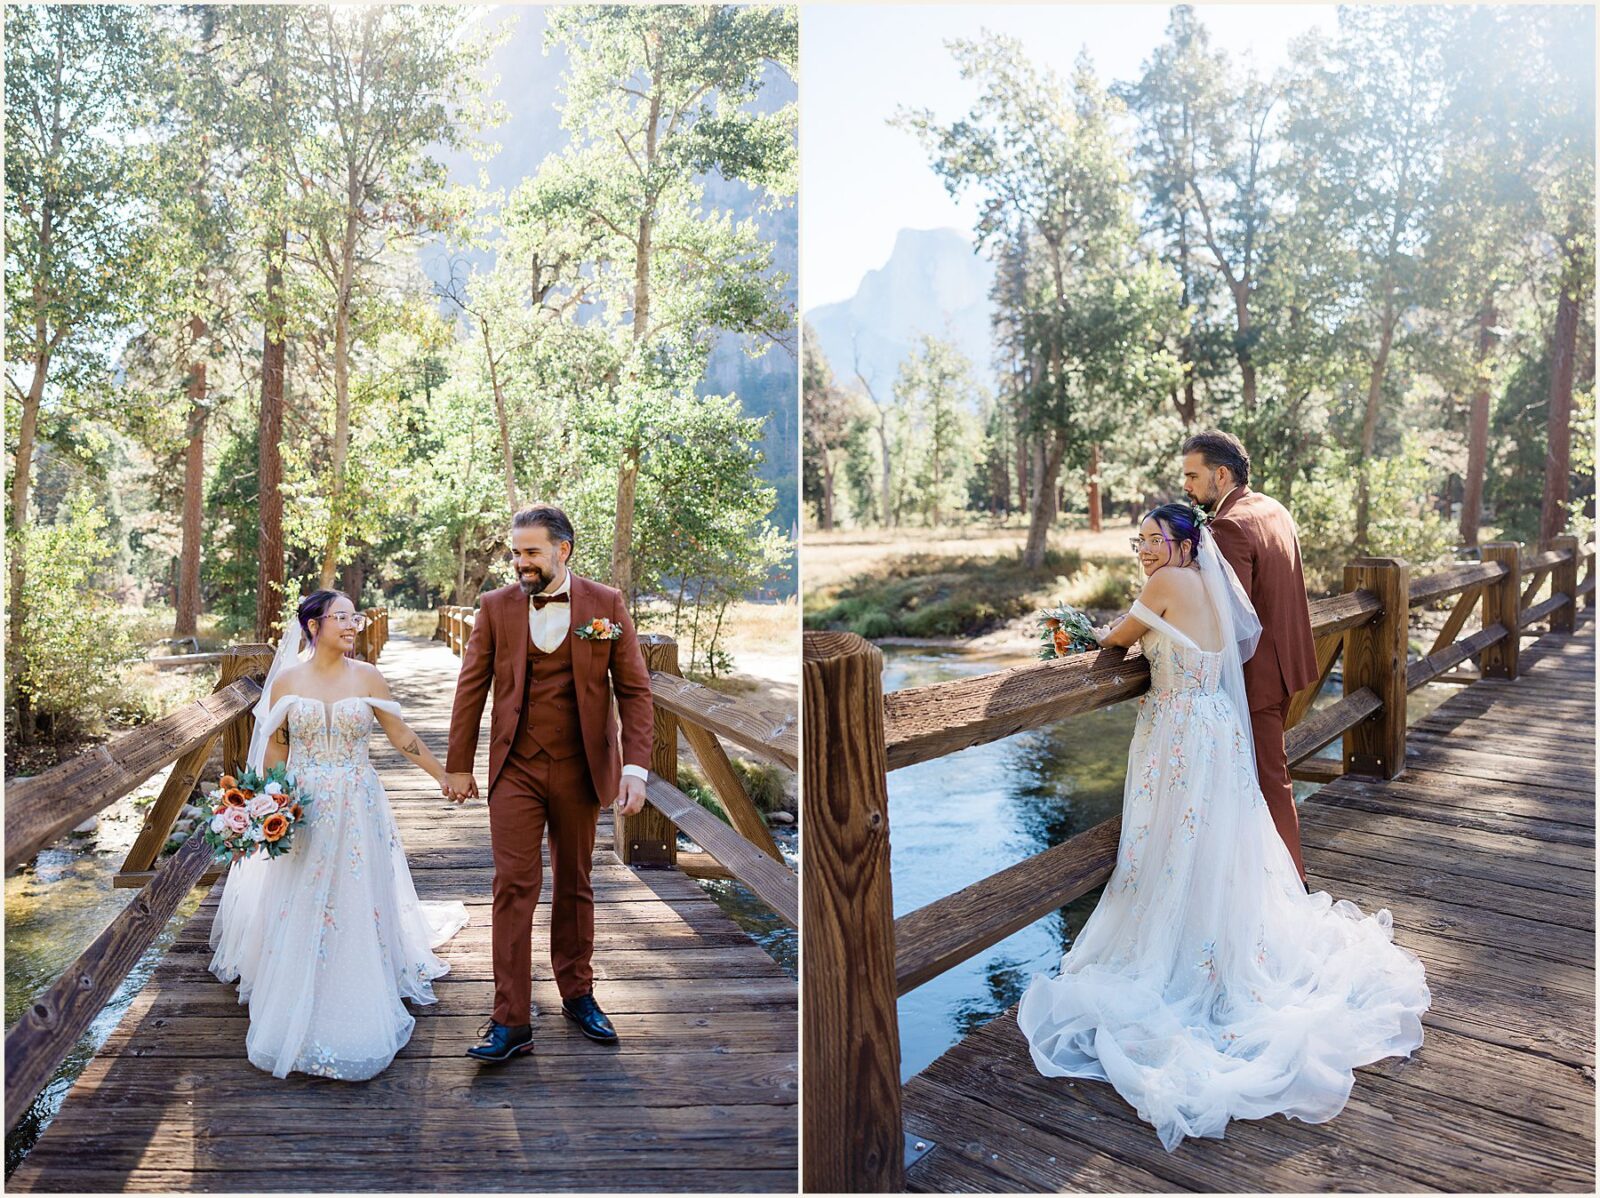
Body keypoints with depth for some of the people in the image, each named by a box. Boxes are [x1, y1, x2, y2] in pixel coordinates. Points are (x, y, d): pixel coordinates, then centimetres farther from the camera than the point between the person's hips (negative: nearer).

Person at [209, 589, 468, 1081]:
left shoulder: (367, 677, -1)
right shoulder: (287, 680, 0)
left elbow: (402, 736, 4)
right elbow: (274, 748, 3)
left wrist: (445, 776, 4)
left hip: (357, 812, 0)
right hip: (302, 811, 0)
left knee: (356, 910, 3)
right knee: (299, 912, 5)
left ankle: (355, 1018, 18)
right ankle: (300, 1014, 24)